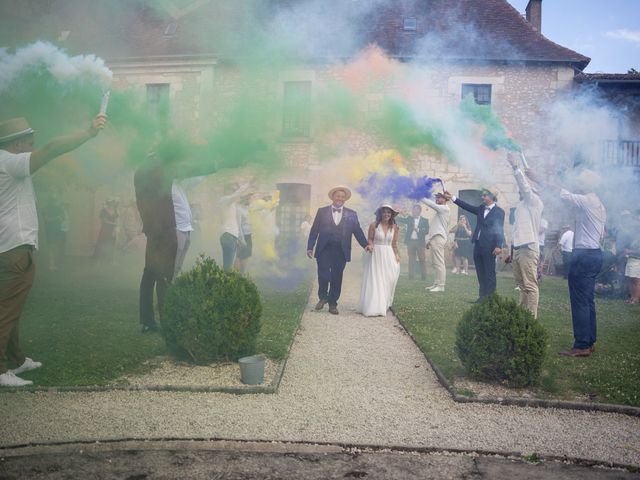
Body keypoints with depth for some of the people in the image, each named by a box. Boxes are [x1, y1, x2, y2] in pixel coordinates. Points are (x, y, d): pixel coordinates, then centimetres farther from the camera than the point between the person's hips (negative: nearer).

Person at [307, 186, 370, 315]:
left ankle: (332, 304, 17)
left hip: (341, 251, 1)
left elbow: (358, 231, 5)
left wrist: (365, 244, -10)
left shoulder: (351, 214, 9)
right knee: (323, 275, -9)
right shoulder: (322, 211, 7)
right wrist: (310, 247, -2)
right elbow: (314, 230, 5)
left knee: (336, 278, 5)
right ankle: (322, 297, 16)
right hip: (324, 250, -1)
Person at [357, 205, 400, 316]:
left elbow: (394, 243, 10)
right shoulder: (374, 225, -4)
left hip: (389, 256, 3)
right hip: (376, 255, -3)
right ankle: (374, 308, -3)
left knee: (388, 281, 3)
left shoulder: (394, 227, 4)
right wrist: (370, 246, -16)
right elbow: (370, 239, 4)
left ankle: (383, 305, 17)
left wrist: (397, 255, 2)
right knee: (375, 281, -5)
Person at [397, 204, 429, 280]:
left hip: (420, 242, -2)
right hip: (410, 241, 2)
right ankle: (411, 276, 7)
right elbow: (400, 220, -3)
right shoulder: (409, 218, 11)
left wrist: (418, 229, -16)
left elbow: (427, 231, -5)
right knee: (411, 259, 4)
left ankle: (424, 276, 5)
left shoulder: (424, 220, 4)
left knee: (422, 259, 0)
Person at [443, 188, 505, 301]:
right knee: (480, 273, 10)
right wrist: (452, 197, 13)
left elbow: (500, 230, -9)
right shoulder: (481, 208, 13)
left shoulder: (499, 211, -5)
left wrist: (499, 246, -17)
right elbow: (467, 206, 16)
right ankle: (482, 296, 17)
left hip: (489, 247, -7)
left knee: (489, 273, -2)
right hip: (478, 245, 7)